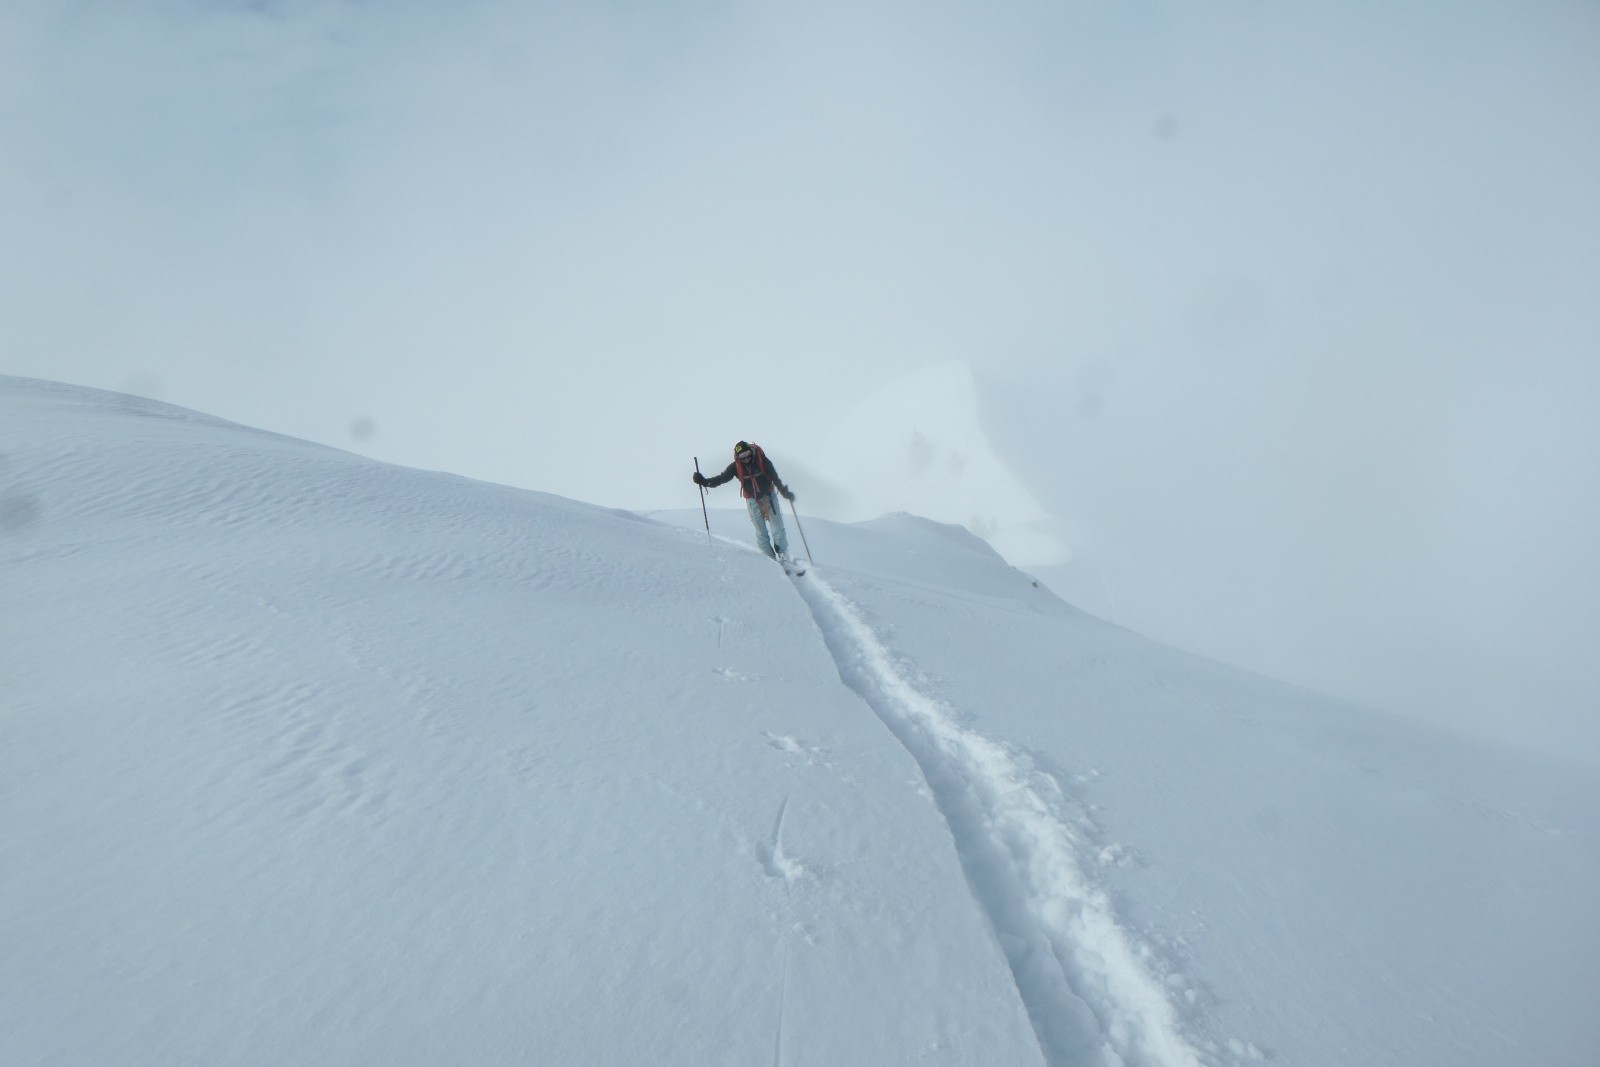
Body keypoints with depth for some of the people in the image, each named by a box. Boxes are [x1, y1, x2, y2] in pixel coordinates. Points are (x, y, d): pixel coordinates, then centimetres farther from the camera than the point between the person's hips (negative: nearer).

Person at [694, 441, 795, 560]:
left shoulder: (762, 461, -16)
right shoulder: (736, 466, -11)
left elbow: (775, 478, -14)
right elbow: (722, 478, -10)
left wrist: (785, 492, -24)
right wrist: (704, 482, -24)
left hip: (769, 495, -1)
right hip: (753, 500, 1)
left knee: (777, 529, -4)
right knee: (761, 532, 0)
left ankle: (785, 558, 3)